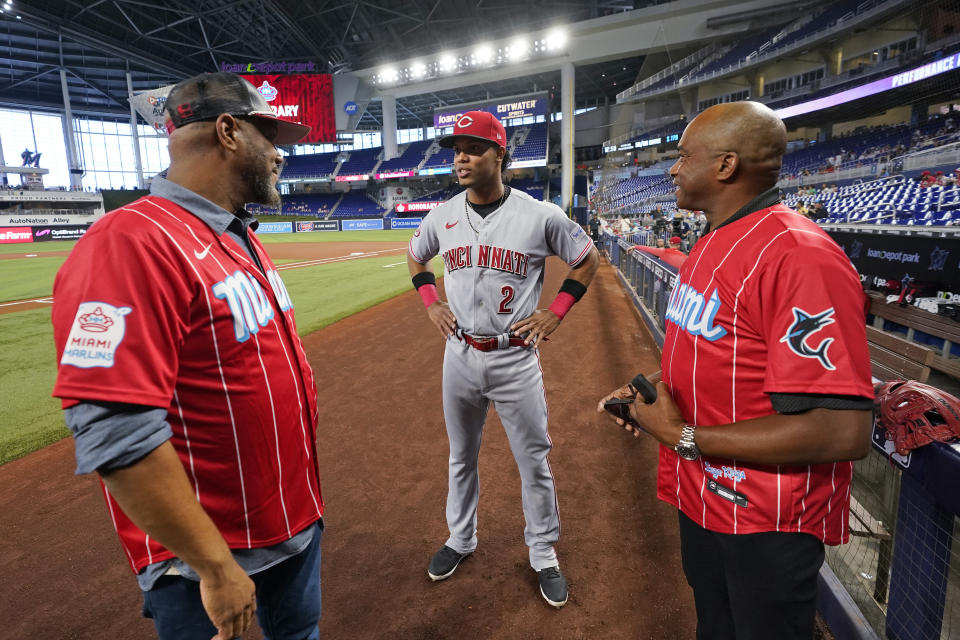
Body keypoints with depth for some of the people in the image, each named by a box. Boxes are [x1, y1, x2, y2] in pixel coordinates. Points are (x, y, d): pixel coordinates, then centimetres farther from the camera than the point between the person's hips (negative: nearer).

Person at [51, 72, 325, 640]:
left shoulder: (245, 238, 7)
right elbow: (116, 436, -29)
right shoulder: (132, 242, -23)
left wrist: (305, 497, 16)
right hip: (206, 559, -8)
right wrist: (215, 568, -22)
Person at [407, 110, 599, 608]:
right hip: (459, 354, 3)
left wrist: (554, 313, -4)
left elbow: (587, 259, 3)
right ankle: (460, 539, 41)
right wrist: (430, 303, 7)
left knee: (533, 460, 9)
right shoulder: (442, 216, 0)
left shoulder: (540, 216, -11)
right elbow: (415, 257, 20)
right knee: (461, 455, 19)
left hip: (516, 358, -3)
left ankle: (543, 554, 32)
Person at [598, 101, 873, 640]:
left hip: (768, 525, -9)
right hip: (703, 495, 9)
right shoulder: (710, 246, 6)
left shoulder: (800, 256, -27)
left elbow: (844, 432, -31)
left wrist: (685, 438, -26)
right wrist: (656, 389, 1)